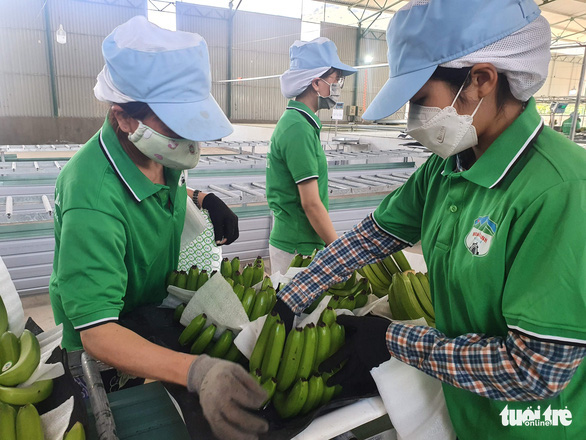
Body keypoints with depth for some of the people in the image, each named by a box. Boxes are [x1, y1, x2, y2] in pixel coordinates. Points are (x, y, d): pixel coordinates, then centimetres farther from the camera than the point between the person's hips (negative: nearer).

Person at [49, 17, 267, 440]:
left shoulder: (159, 148, -15)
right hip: (105, 348, -6)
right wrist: (198, 371, -56)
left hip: (156, 307, 6)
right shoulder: (93, 198, -39)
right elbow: (97, 332, -42)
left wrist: (203, 198, -11)